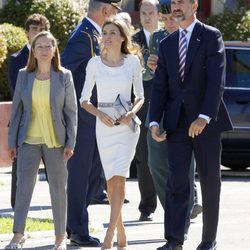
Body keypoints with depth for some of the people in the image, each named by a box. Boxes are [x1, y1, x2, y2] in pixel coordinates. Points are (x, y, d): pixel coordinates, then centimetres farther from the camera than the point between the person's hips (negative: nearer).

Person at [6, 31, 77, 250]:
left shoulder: (64, 76, 0)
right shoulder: (24, 76, 3)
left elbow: (71, 111, 1)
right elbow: (17, 109, 7)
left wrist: (70, 143, -3)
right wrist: (12, 142, 4)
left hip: (55, 141, -1)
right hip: (29, 141, 1)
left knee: (58, 188, 6)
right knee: (23, 186, -7)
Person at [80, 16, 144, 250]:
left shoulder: (133, 62, 0)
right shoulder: (95, 63, 1)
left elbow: (140, 96, 8)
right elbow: (84, 99, 5)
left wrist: (132, 113, -12)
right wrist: (100, 114, -13)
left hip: (127, 125, -2)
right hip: (104, 125, 2)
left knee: (118, 178, -13)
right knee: (111, 180, 7)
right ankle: (120, 230, 24)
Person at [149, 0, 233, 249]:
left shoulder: (211, 36, -4)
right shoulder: (167, 44, 12)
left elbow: (217, 79, -13)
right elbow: (160, 86, 11)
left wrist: (204, 117, -23)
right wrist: (154, 122, -1)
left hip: (206, 121, -4)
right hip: (177, 123, 4)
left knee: (210, 182, 5)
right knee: (176, 182, -5)